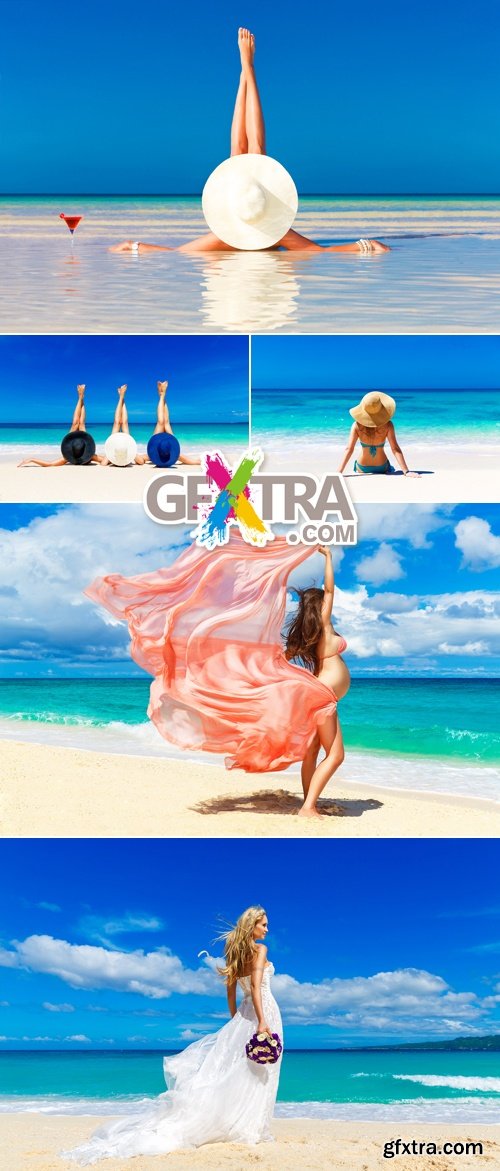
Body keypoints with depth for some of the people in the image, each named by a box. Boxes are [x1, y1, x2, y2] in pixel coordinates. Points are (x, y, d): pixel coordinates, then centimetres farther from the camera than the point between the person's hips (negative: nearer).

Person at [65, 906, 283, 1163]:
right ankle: (250, 1128, 0)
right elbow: (256, 985, -20)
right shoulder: (259, 949, -9)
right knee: (256, 1074, -2)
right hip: (263, 1011, -7)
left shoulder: (235, 953, 14)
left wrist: (236, 1023, 20)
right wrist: (262, 1021, -25)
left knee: (236, 1070, 8)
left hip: (243, 1013, 7)